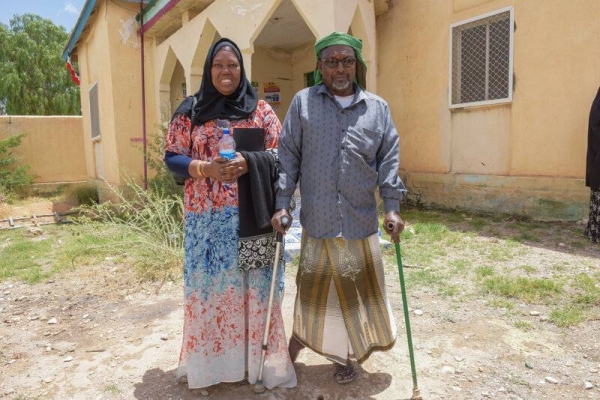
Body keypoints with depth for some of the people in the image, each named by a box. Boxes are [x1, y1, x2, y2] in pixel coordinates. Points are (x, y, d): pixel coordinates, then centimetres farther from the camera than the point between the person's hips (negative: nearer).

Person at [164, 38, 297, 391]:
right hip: (207, 217, 0)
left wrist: (247, 163, -17)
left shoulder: (261, 110, 7)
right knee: (209, 283, 6)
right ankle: (208, 359, 23)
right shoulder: (190, 111, 7)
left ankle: (258, 357, 19)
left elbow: (279, 155, 2)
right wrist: (206, 168, -15)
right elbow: (172, 158, 4)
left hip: (252, 216, 0)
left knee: (255, 286, 3)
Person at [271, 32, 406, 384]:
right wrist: (282, 204, -4)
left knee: (358, 288, 10)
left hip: (360, 219, 1)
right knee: (313, 286, 11)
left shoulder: (377, 108, 8)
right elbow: (288, 156, 2)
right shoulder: (303, 103, 4)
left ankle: (348, 354, 31)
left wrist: (392, 206, -2)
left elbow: (389, 159, 6)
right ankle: (301, 335, 38)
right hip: (317, 218, -1)